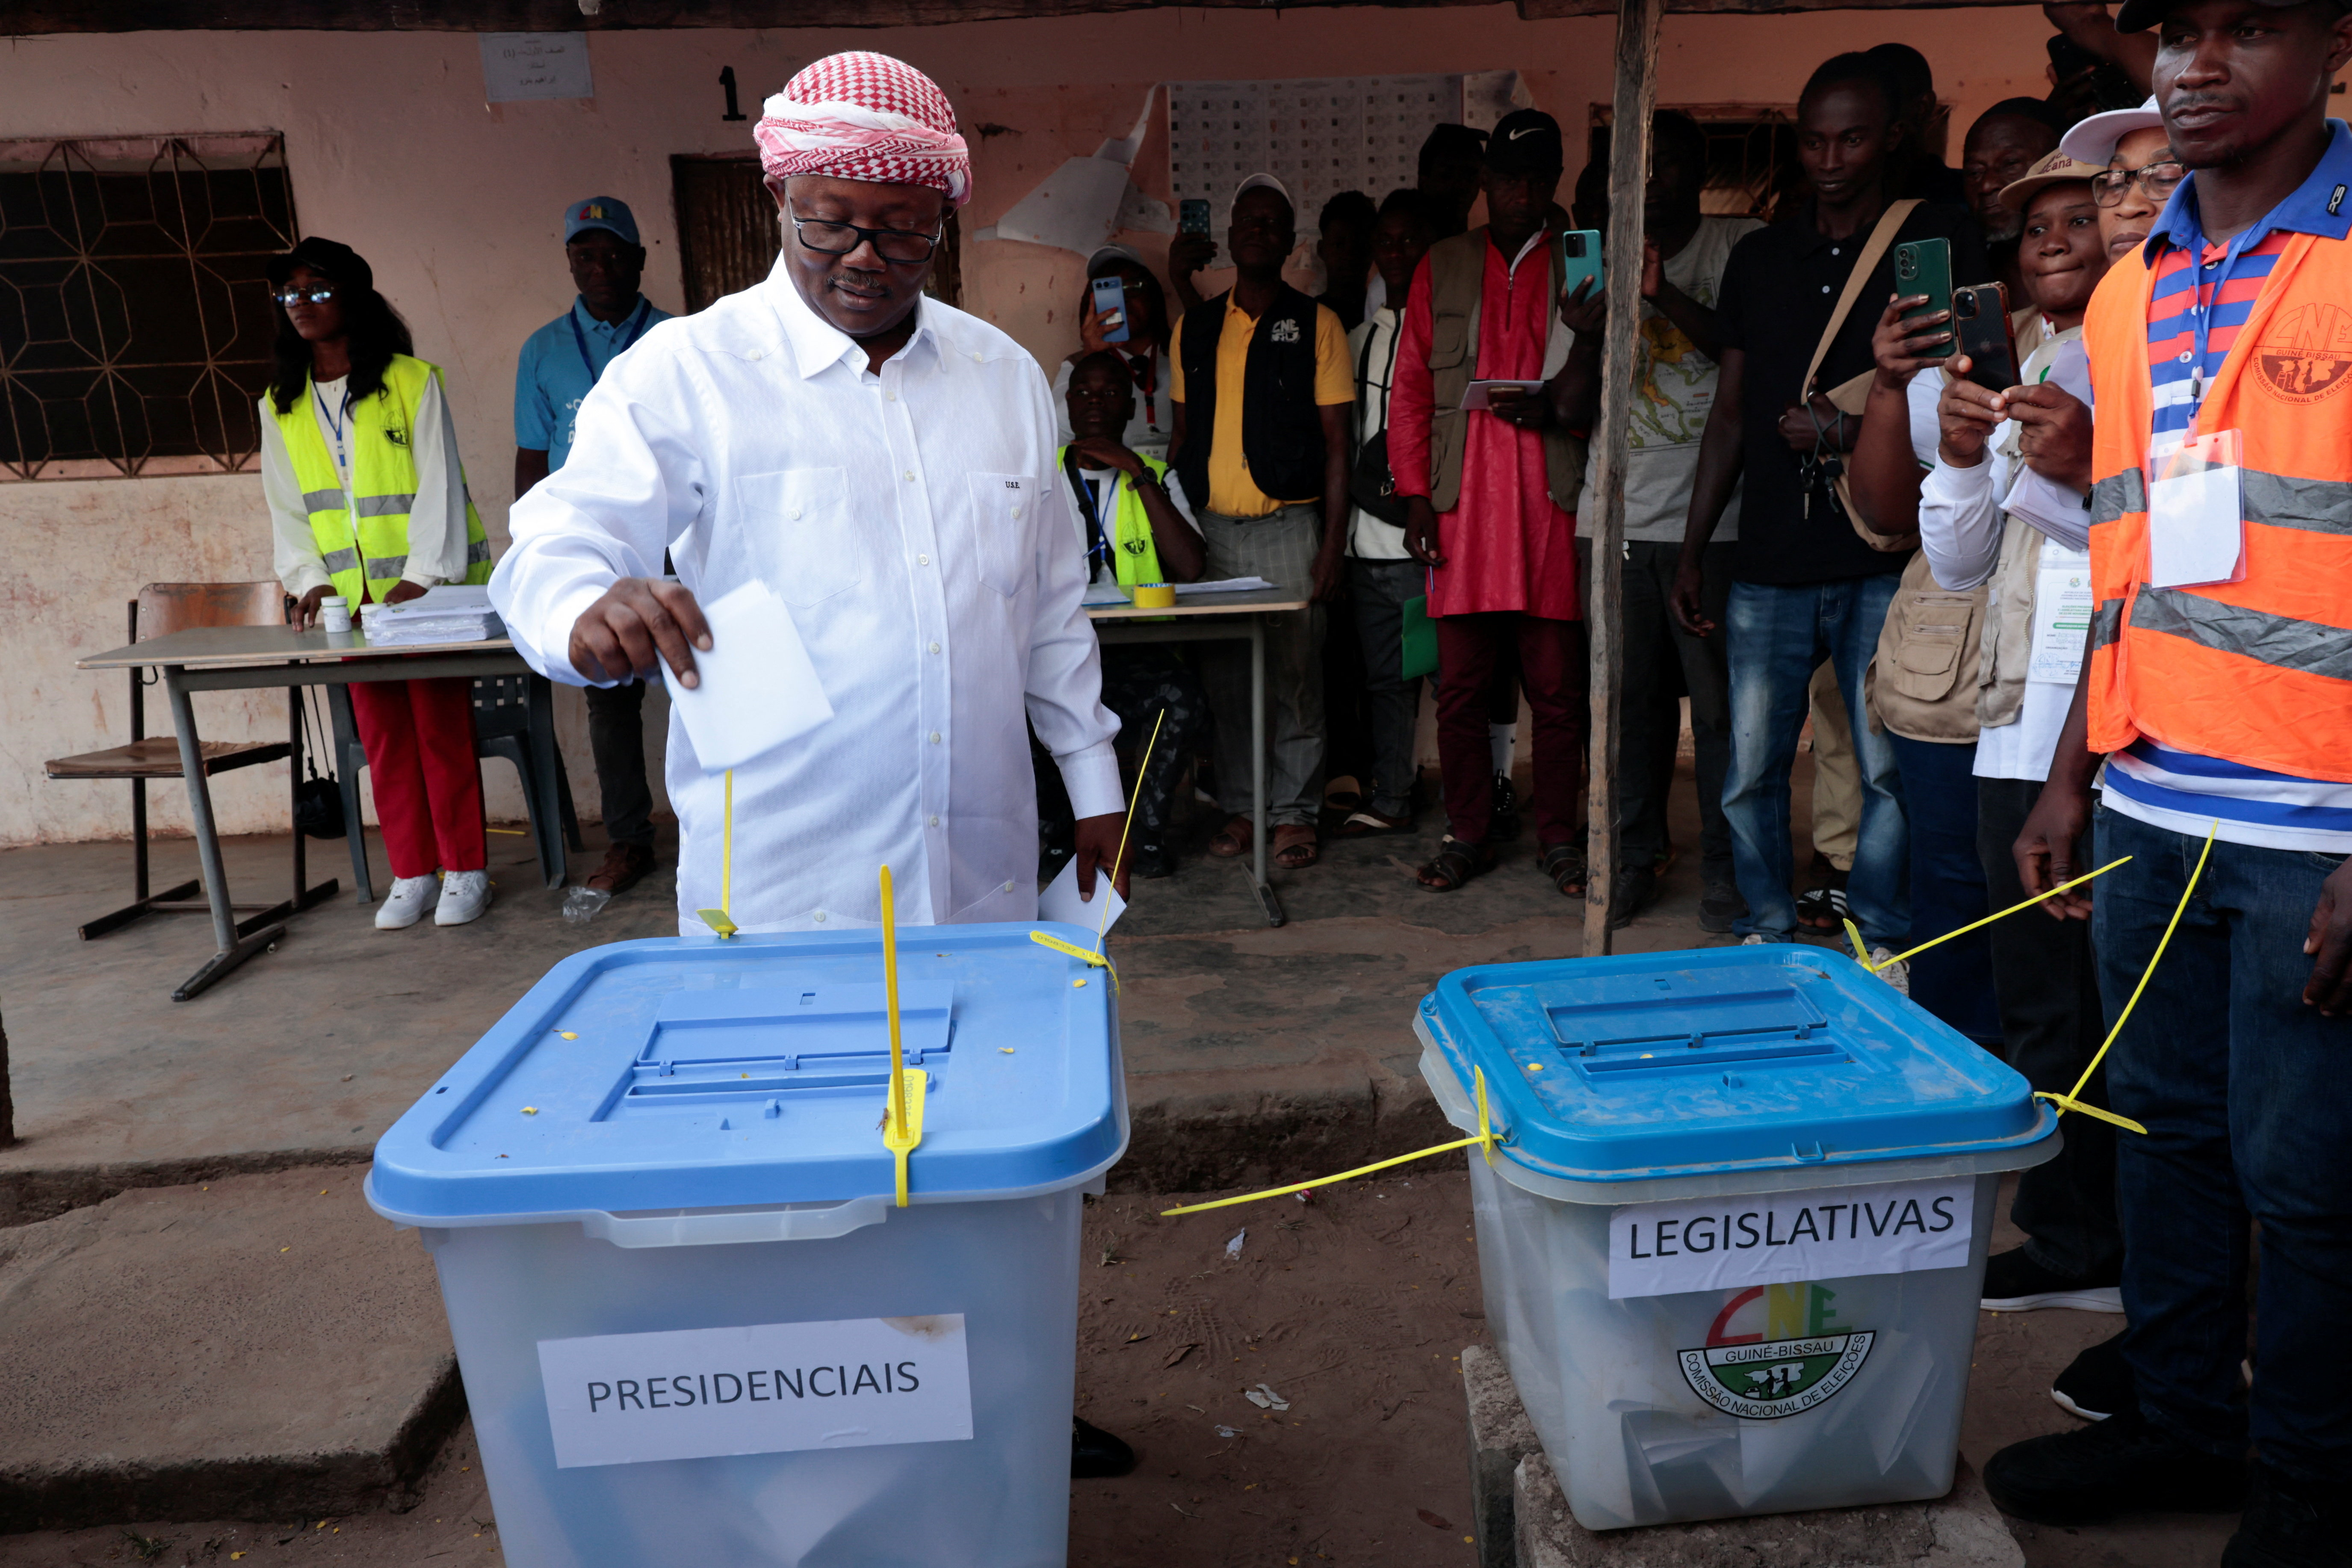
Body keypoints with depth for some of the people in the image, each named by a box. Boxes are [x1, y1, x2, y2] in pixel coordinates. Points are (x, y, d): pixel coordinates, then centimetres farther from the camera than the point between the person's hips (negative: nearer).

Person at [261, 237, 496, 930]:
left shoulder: (413, 381, -3)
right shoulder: (280, 407, 11)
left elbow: (439, 487, -8)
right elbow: (287, 509, 12)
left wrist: (421, 579, -17)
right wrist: (309, 579, -4)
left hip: (428, 591, -4)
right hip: (351, 599, 5)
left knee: (442, 726, -2)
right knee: (381, 736, 7)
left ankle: (465, 870, 8)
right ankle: (411, 874, 16)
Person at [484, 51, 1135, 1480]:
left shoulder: (1004, 376, 11)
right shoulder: (684, 375, -3)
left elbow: (1053, 602, 17)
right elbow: (550, 555, -10)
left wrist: (1093, 772, 16)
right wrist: (593, 611, -33)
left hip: (978, 862, 4)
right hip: (780, 883, -4)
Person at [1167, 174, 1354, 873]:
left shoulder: (1316, 325, 4)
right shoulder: (1193, 329, 14)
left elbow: (1336, 441, 1)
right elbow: (1183, 433, 17)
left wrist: (1333, 542, -7)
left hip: (1287, 527, -3)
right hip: (1209, 527, 3)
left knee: (1294, 676, -1)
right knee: (1224, 677, 5)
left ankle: (1294, 814, 9)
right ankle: (1238, 808, 16)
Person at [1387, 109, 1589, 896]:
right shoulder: (1442, 266, 14)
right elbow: (1410, 387, 11)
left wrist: (1557, 405, -13)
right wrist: (1414, 493, 1)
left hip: (1551, 501, -1)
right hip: (1461, 503, 1)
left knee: (1558, 684, 1)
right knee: (1460, 684, 3)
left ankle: (1559, 838, 13)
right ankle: (1468, 835, 15)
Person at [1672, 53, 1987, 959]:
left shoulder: (1937, 240, 4)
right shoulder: (1759, 258, 15)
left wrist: (1854, 431, -13)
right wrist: (1692, 553, 13)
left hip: (1885, 563, -3)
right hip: (1769, 567, 3)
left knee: (1891, 770, -1)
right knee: (1751, 772, 4)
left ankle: (1880, 943, 15)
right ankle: (1768, 937, 20)